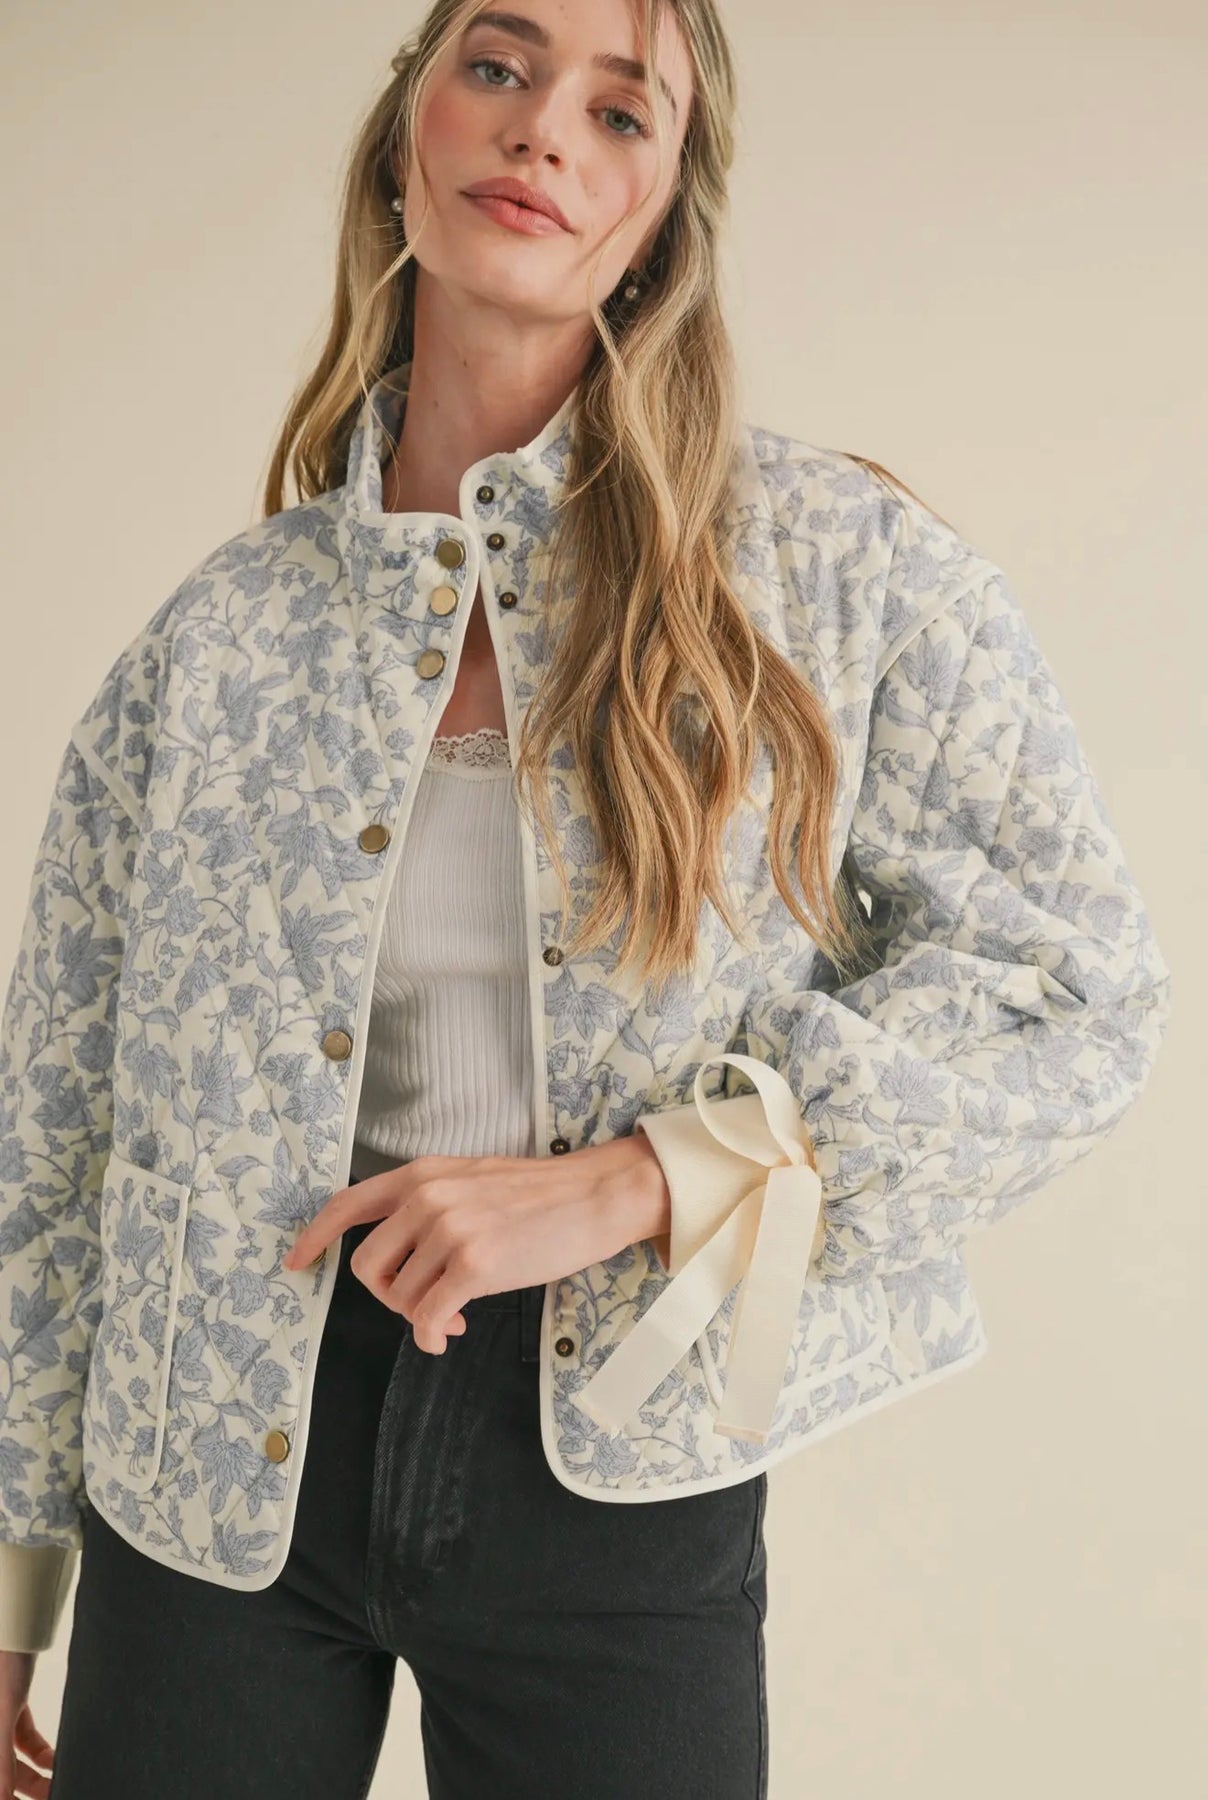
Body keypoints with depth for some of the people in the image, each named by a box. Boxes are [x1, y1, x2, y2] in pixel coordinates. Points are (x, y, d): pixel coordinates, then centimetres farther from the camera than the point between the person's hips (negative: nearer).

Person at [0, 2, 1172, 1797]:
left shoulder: (833, 562, -5)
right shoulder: (226, 628, 1)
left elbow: (1072, 988, -6)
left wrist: (633, 1181, -16)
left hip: (619, 1484, -1)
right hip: (225, 1482, 2)